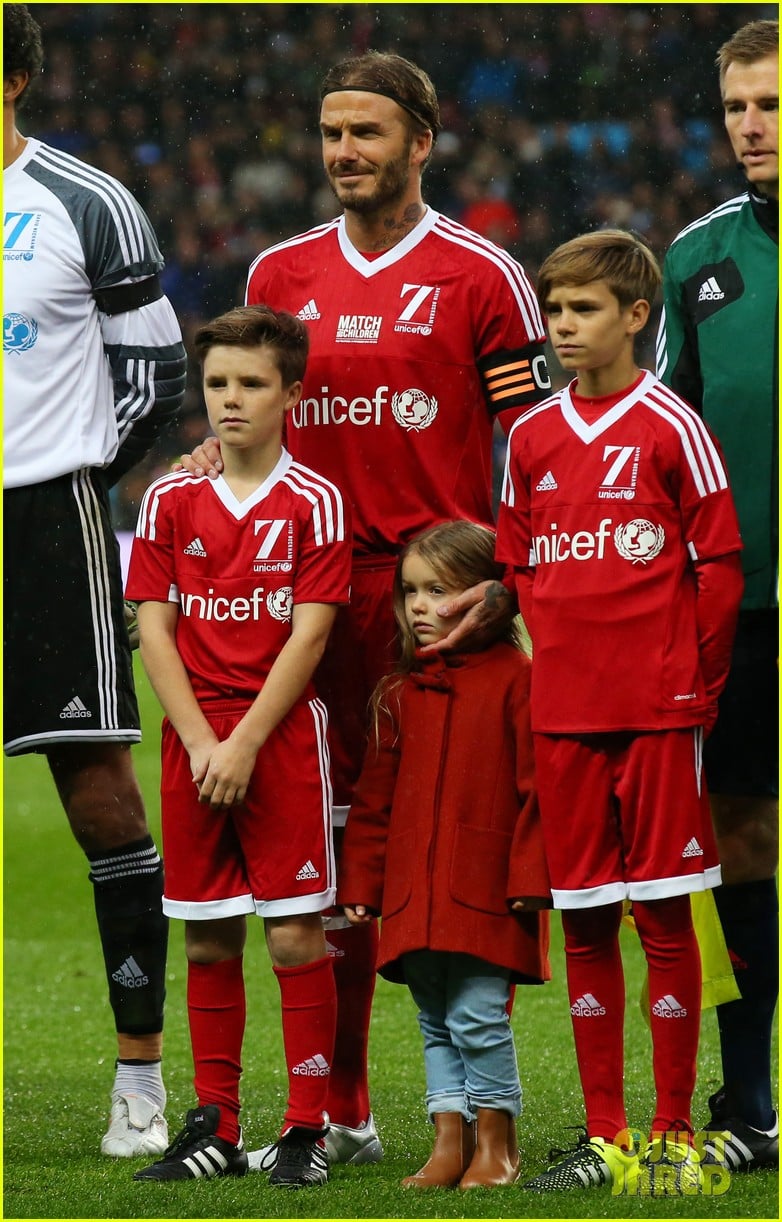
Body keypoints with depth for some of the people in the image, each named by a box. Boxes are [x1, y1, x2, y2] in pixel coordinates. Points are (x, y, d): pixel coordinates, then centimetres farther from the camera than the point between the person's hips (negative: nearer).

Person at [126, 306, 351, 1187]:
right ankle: (215, 1125, 14)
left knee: (295, 933, -4)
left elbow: (309, 635, -8)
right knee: (206, 938, 7)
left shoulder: (312, 503, -4)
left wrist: (244, 744, -14)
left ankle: (308, 1129, 0)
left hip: (283, 734, -3)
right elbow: (153, 627, 3)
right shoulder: (170, 500, 6)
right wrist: (200, 742, -8)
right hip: (193, 738, 3)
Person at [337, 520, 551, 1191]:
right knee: (436, 1021, 9)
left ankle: (496, 1143, 5)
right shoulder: (401, 693, 13)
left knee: (477, 1016, -7)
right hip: (415, 894, 6)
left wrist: (531, 875, -12)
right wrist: (360, 881, 12)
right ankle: (450, 1144, 14)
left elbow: (536, 783, -7)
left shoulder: (514, 679, -5)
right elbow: (376, 796, 17)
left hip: (486, 888, -6)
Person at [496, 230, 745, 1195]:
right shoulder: (532, 438, 10)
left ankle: (673, 1136, 2)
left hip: (658, 711, -5)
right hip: (562, 713, 5)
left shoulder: (670, 429, -4)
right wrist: (553, 658, 9)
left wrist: (696, 683, -3)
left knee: (664, 916, -2)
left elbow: (720, 566, -3)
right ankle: (603, 1136, 13)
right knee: (583, 922, 7)